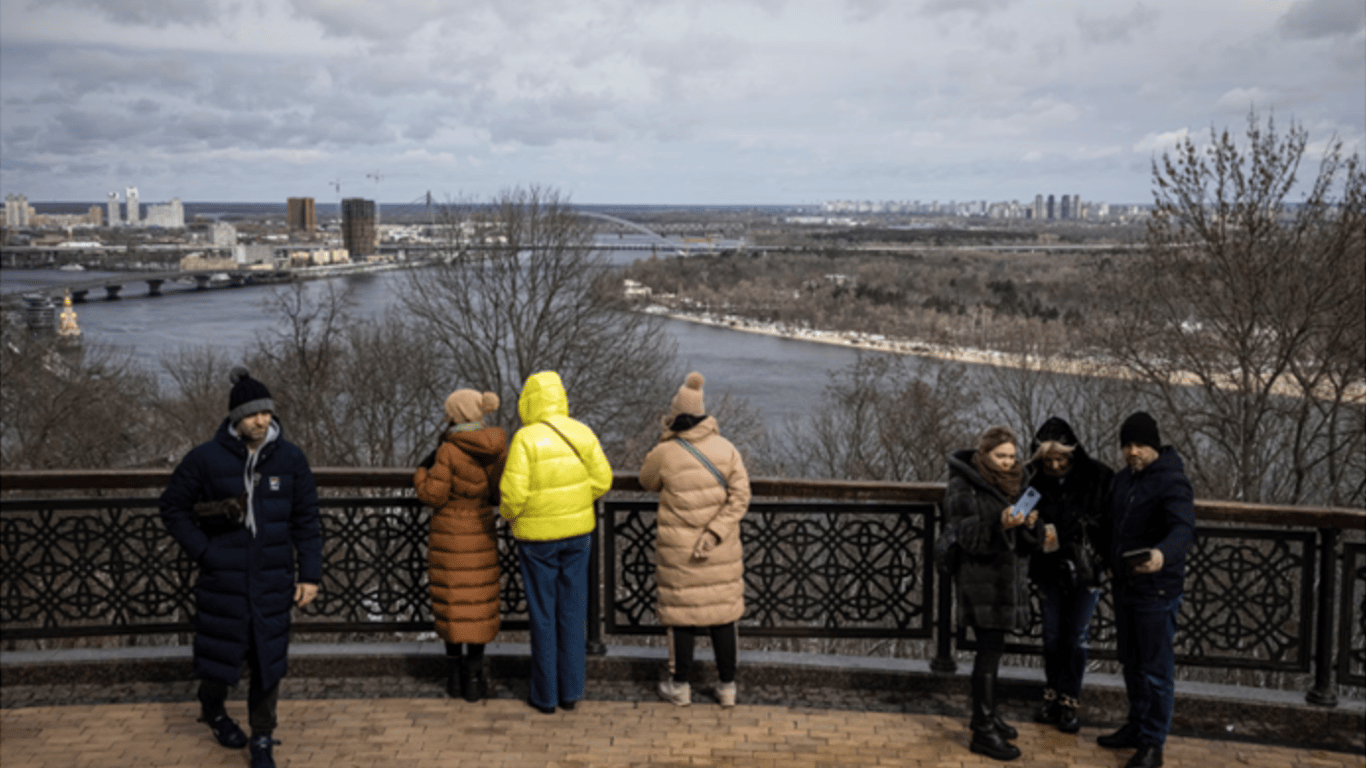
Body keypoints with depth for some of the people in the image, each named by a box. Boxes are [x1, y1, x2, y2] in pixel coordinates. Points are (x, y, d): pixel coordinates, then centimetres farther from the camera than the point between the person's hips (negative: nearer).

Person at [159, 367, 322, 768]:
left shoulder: (290, 458, -2)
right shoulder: (205, 459, -7)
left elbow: (306, 520, 3)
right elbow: (173, 509, 3)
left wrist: (310, 575, -1)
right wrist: (203, 552, -7)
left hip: (273, 581, 1)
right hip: (223, 580, -1)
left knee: (268, 660, 6)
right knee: (221, 653, 10)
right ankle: (213, 710, 44)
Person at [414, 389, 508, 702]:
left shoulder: (448, 451, -17)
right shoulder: (497, 448, -4)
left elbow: (433, 496, -14)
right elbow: (502, 494, 2)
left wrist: (421, 473, 4)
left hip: (448, 538, -3)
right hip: (480, 536, 3)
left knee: (450, 604, 9)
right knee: (477, 605, 9)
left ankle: (454, 677, 16)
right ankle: (474, 680, 10)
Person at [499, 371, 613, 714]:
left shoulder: (525, 439, -18)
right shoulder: (581, 433, -4)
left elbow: (514, 491, -21)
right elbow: (601, 480, -1)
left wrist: (508, 515, 1)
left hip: (537, 536, -4)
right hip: (577, 531, 4)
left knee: (542, 612, 7)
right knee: (573, 610, 12)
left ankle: (545, 695, 15)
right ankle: (571, 690, 19)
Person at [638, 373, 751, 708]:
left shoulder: (665, 454, -11)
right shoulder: (725, 448, -4)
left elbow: (647, 481, 9)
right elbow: (740, 496, -10)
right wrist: (715, 532, -12)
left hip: (678, 549, -2)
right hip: (721, 552, 2)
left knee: (681, 615, 10)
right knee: (723, 613, 11)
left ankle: (680, 686, 21)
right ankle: (727, 686, 19)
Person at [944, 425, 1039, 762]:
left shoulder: (1012, 483, 11)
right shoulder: (963, 487, -10)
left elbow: (1023, 542, 12)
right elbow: (965, 537, -17)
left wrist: (1028, 525, -11)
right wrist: (1000, 525, -30)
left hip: (1006, 579, 7)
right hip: (981, 580, -7)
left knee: (992, 648, 13)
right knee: (990, 650, -8)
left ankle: (986, 714, 26)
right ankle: (983, 731, -4)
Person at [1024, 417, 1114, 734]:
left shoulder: (1099, 477, -14)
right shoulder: (1033, 478, -7)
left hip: (1085, 568, -2)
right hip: (1050, 568, 2)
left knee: (1077, 638, 6)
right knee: (1052, 636, 14)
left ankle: (1069, 702, 18)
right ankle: (1052, 696, 27)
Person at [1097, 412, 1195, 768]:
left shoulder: (1171, 481, -17)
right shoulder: (1123, 479, 10)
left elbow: (1184, 529, -32)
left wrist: (1164, 554, -50)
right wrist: (1109, 561, 14)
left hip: (1156, 590, -8)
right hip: (1124, 586, 8)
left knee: (1156, 670, -1)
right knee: (1131, 662, 19)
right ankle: (1137, 727, 34)